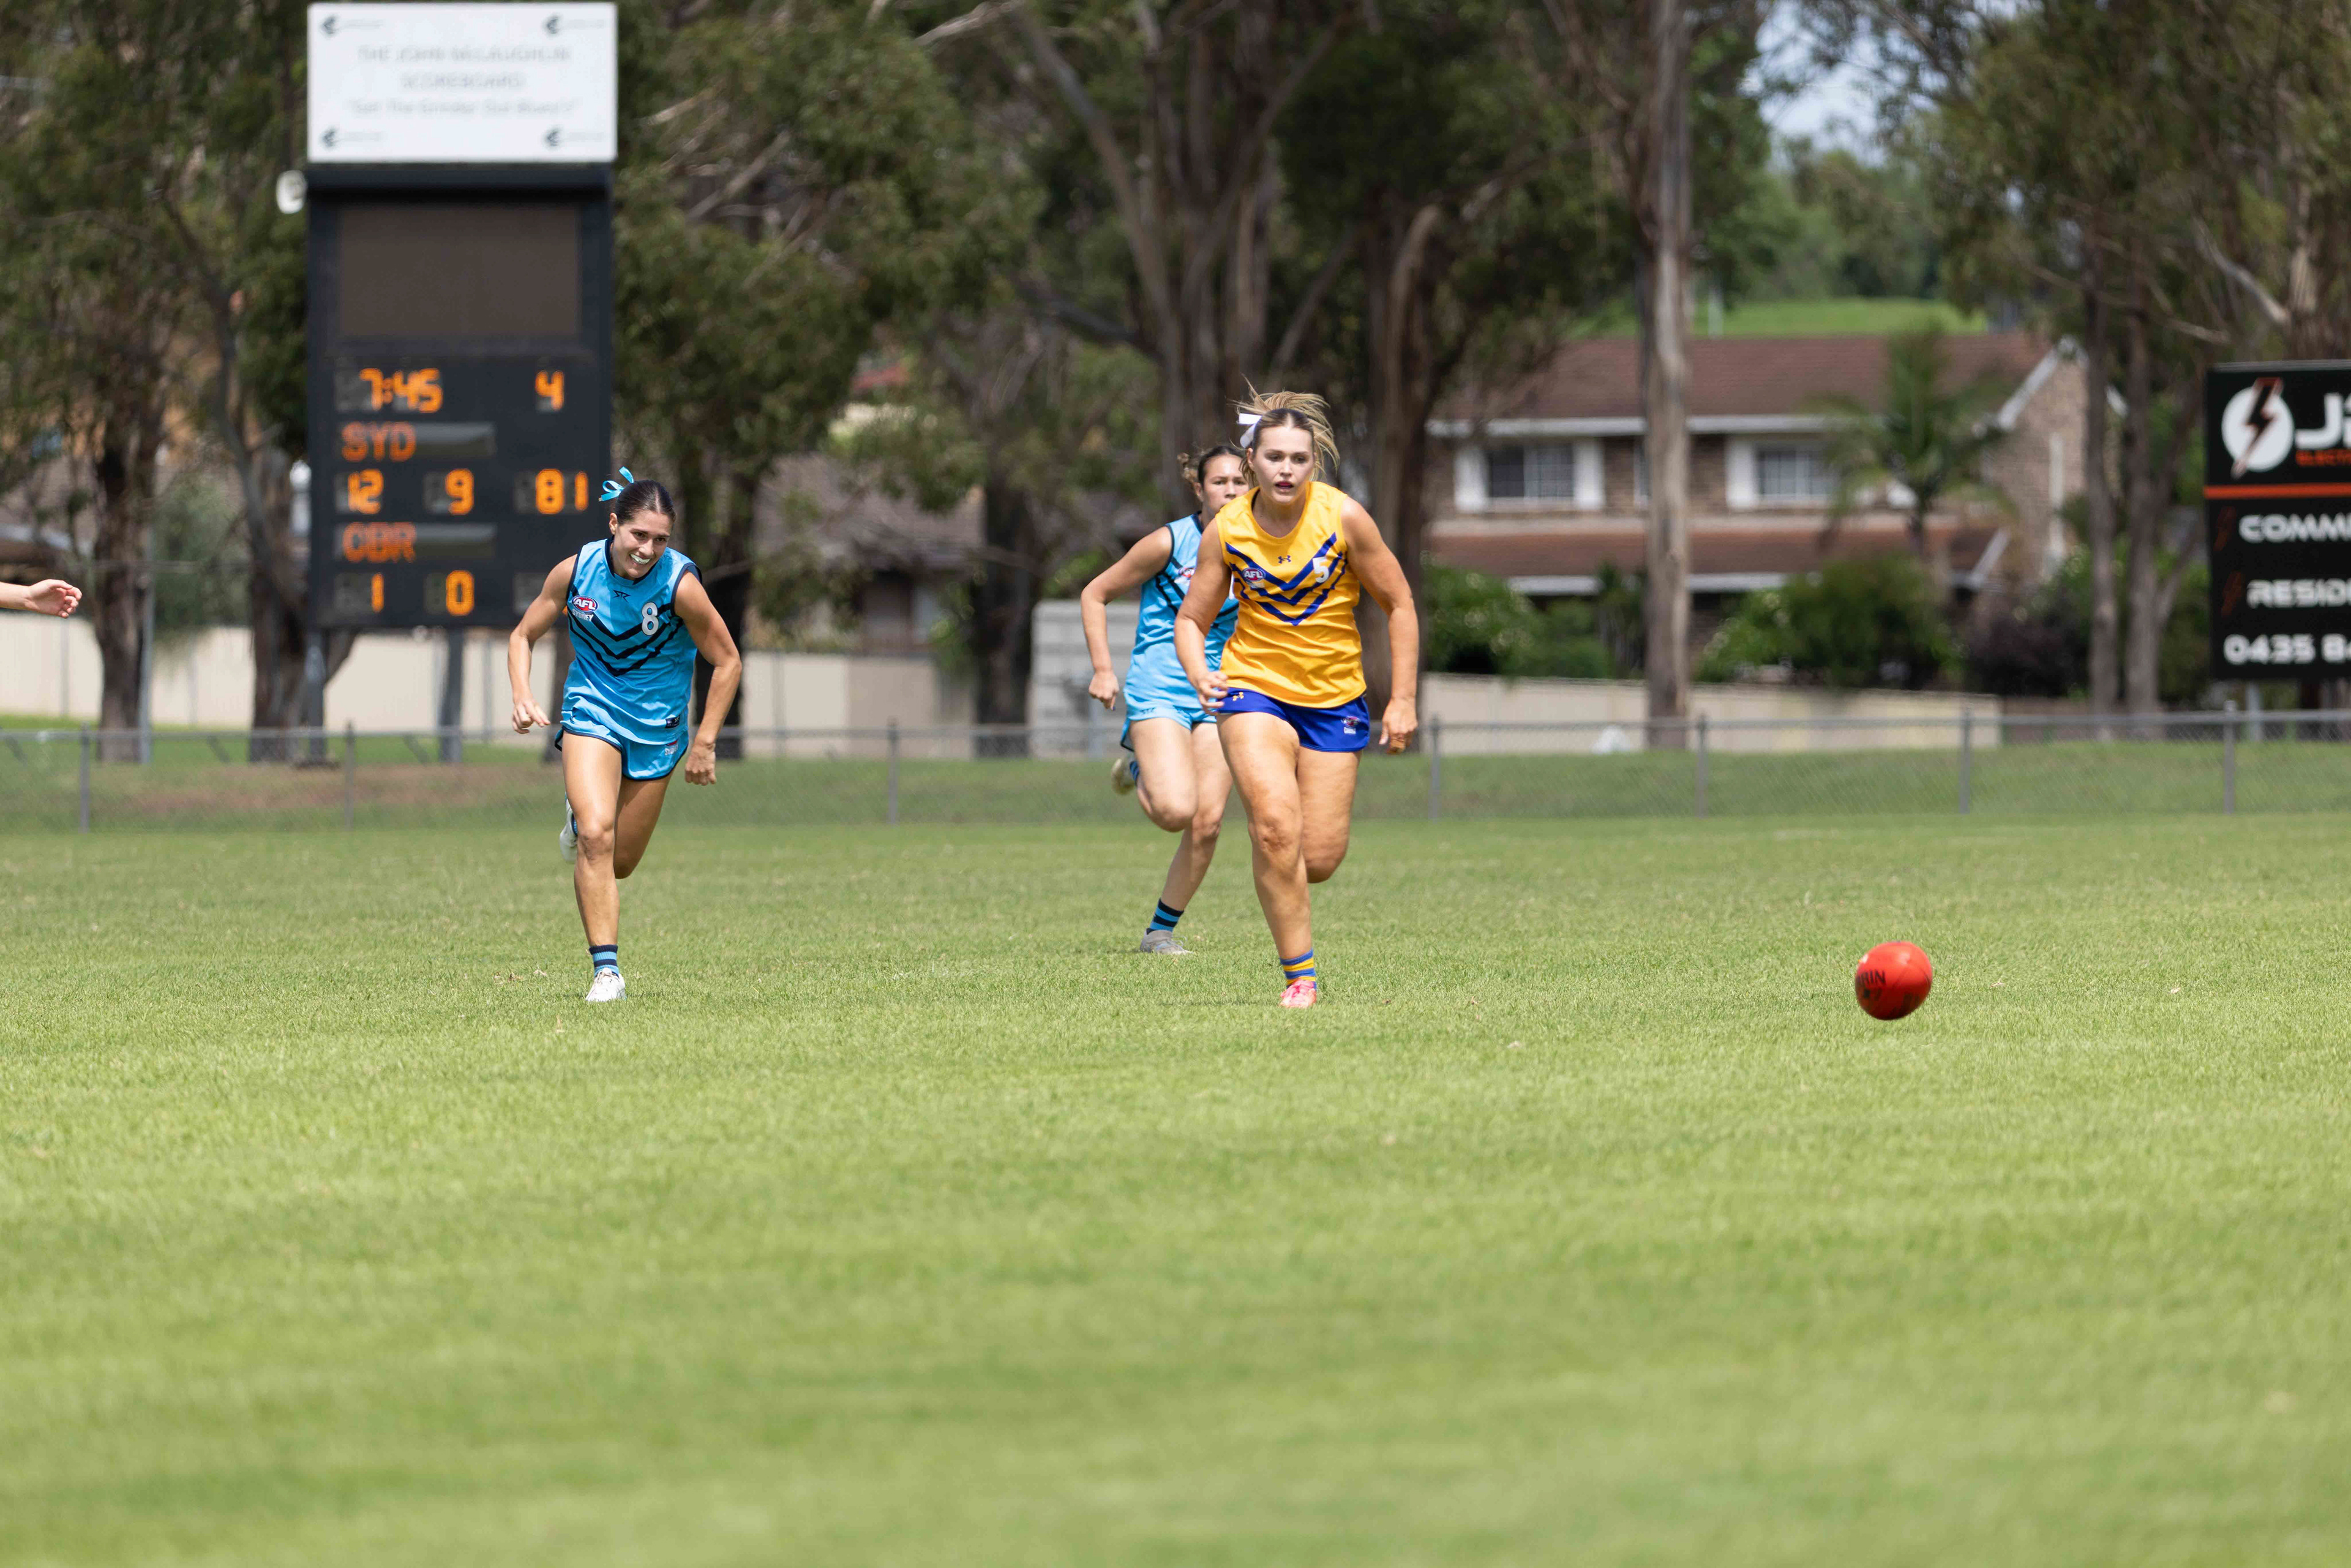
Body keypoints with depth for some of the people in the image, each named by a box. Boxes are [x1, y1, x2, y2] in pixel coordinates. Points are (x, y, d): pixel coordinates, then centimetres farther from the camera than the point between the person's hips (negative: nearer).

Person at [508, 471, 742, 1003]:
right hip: (592, 713, 0)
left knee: (619, 863, 10)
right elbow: (524, 635, 3)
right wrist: (523, 697, -14)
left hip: (657, 726, 0)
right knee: (596, 838, -23)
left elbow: (727, 662, -8)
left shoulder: (680, 584, -20)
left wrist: (705, 743, -10)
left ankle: (582, 818, 46)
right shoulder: (576, 571, -13)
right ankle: (605, 968, -17)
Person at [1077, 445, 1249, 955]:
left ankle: (1162, 930, 12)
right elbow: (1094, 594, 1)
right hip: (1158, 690, -4)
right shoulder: (1169, 543, -9)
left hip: (1219, 696, 4)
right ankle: (1139, 769, 13)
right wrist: (1103, 669, -7)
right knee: (1177, 810, -22)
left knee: (1207, 823, -5)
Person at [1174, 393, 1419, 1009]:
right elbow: (1191, 617, 3)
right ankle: (1299, 975, -14)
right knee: (1276, 829, -23)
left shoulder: (1344, 518, -11)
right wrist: (1200, 675, -18)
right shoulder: (1227, 530, -8)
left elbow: (1399, 606, -2)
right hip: (1255, 687, -1)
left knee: (1320, 859, -2)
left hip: (1334, 698, 1)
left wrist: (1403, 701, -4)